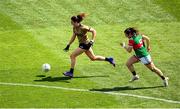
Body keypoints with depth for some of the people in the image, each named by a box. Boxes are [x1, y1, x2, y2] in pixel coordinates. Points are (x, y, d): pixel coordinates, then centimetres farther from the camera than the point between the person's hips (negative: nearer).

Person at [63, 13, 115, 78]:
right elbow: (73, 37, 13)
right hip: (82, 44, 9)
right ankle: (109, 59, 33)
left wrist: (92, 41, -22)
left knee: (72, 55, -11)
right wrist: (68, 45, 9)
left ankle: (71, 72, -4)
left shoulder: (83, 28, -23)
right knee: (93, 58, 20)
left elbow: (93, 31, -16)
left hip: (85, 44, -9)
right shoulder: (74, 28, 0)